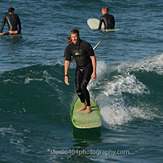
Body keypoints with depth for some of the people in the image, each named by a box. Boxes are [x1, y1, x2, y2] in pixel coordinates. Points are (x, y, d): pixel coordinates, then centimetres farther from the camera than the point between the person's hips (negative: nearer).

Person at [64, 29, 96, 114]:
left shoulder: (86, 45, -22)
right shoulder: (69, 48, -9)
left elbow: (93, 58, -14)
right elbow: (67, 62, -3)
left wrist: (94, 72, -16)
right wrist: (66, 76, -7)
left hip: (88, 68, -4)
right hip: (79, 68, 4)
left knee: (83, 87, -20)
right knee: (78, 89, -2)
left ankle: (89, 107, -6)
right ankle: (84, 105, 23)